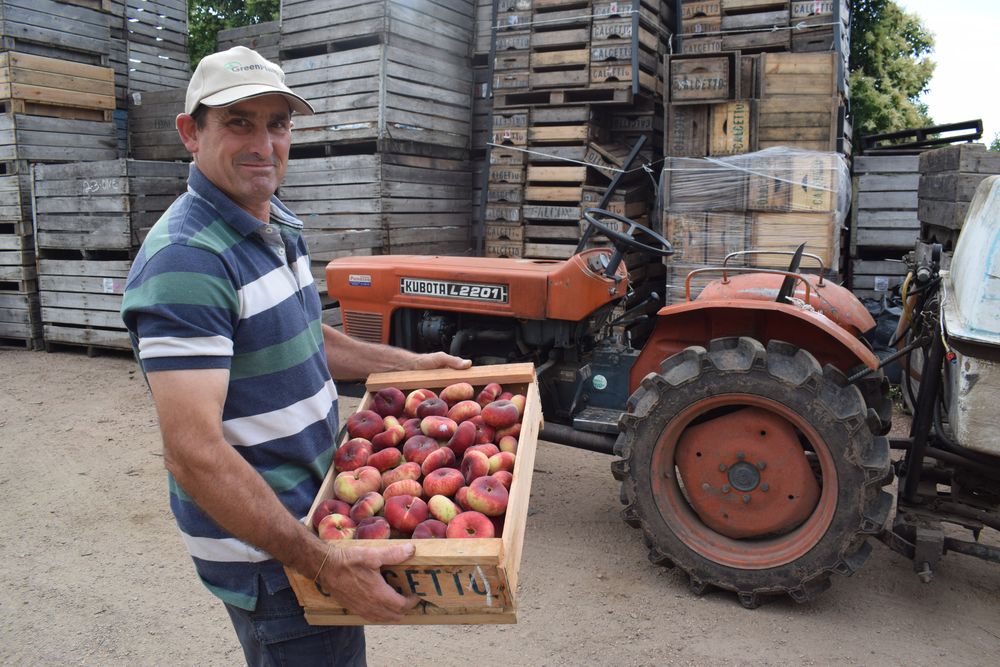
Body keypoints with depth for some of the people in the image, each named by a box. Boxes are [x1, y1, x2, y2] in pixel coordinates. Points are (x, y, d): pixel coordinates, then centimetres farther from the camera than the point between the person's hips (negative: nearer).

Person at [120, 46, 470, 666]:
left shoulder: (280, 226, 6)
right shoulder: (185, 259, -26)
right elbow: (194, 454, -31)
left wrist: (411, 363, 18)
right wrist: (326, 565, -31)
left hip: (309, 509, 9)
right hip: (265, 550, -9)